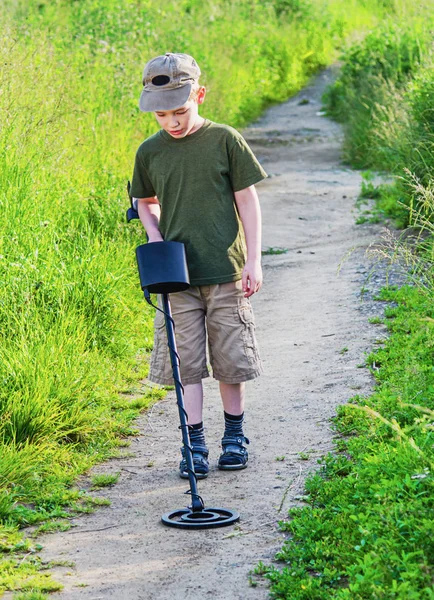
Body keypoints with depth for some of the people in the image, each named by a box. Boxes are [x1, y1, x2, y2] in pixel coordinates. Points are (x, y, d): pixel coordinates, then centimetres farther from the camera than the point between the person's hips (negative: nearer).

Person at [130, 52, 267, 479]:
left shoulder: (224, 141, -4)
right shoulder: (149, 152, 3)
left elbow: (247, 201, 0)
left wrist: (254, 259, -3)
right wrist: (154, 235, -1)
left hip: (226, 272, -2)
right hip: (177, 275, 2)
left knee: (231, 360, 7)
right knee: (185, 361, 1)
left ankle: (234, 435, 25)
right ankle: (194, 443, 8)